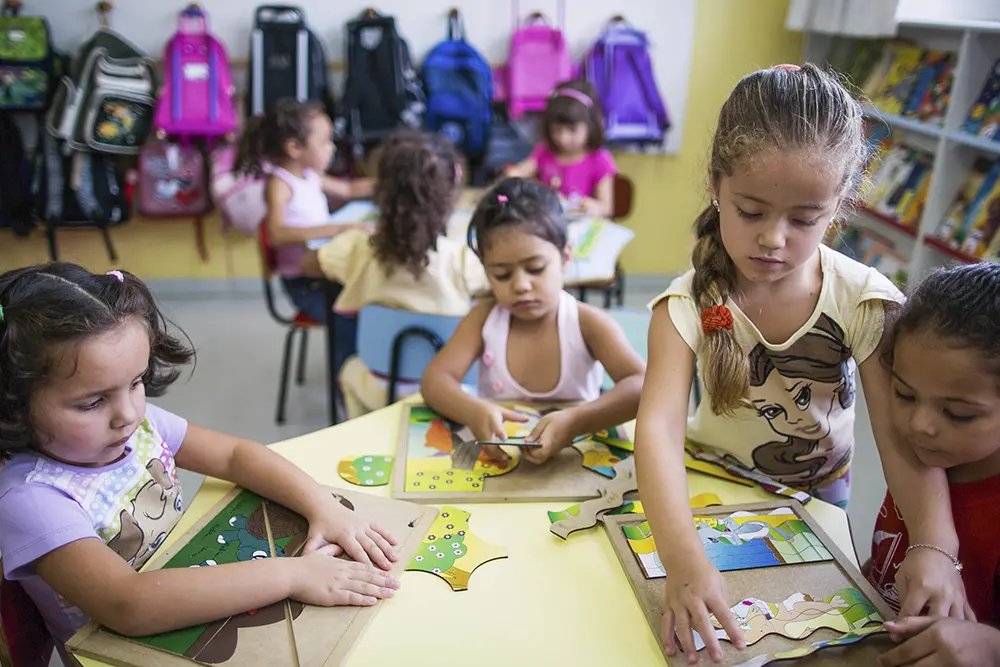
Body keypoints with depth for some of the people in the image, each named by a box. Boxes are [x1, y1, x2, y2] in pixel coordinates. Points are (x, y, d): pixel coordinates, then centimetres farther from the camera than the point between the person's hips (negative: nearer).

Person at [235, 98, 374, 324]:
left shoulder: (309, 175, 9)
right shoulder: (279, 184, -17)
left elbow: (348, 189, 28)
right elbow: (277, 234, -36)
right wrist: (339, 229, -41)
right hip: (304, 283, -8)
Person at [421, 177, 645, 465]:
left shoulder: (588, 323, -12)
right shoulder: (484, 318, -4)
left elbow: (644, 387, -22)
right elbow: (435, 379, -10)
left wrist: (576, 422, -39)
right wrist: (473, 412, -32)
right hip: (497, 459, 2)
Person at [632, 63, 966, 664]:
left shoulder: (864, 301, -21)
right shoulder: (690, 304, -26)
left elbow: (904, 438, -22)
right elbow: (660, 426, -38)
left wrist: (936, 547, -39)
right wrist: (685, 558, -52)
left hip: (819, 489, 2)